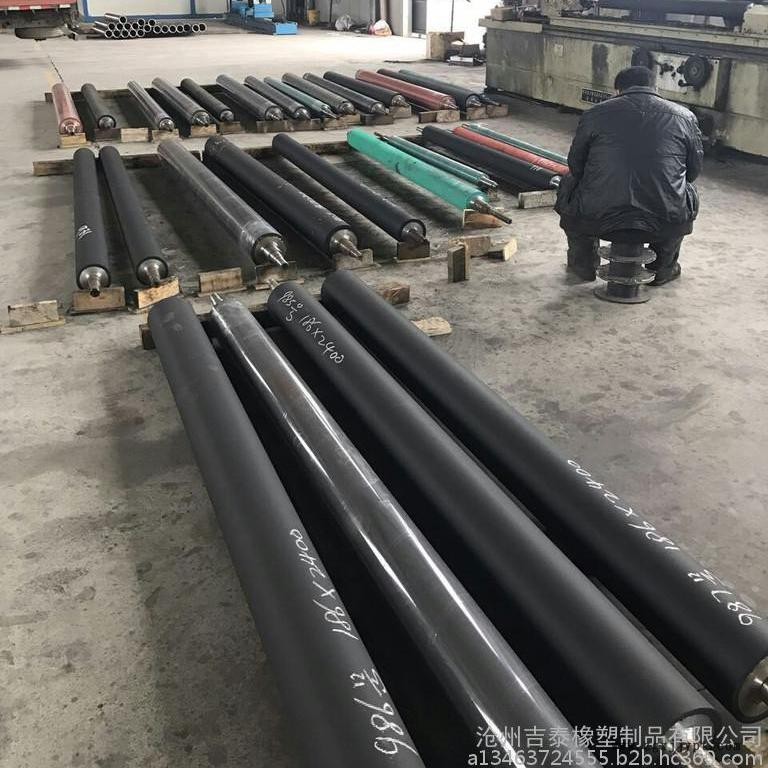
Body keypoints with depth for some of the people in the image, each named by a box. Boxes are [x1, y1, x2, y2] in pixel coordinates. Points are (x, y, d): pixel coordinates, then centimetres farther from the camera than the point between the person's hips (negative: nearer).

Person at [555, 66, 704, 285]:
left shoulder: (595, 114, 7)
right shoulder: (685, 117, 9)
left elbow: (575, 166, 17)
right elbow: (694, 169, 19)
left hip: (598, 221, -1)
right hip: (665, 226, 1)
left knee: (569, 184, 30)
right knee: (688, 195, 34)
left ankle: (584, 263, 36)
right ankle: (663, 267, 35)